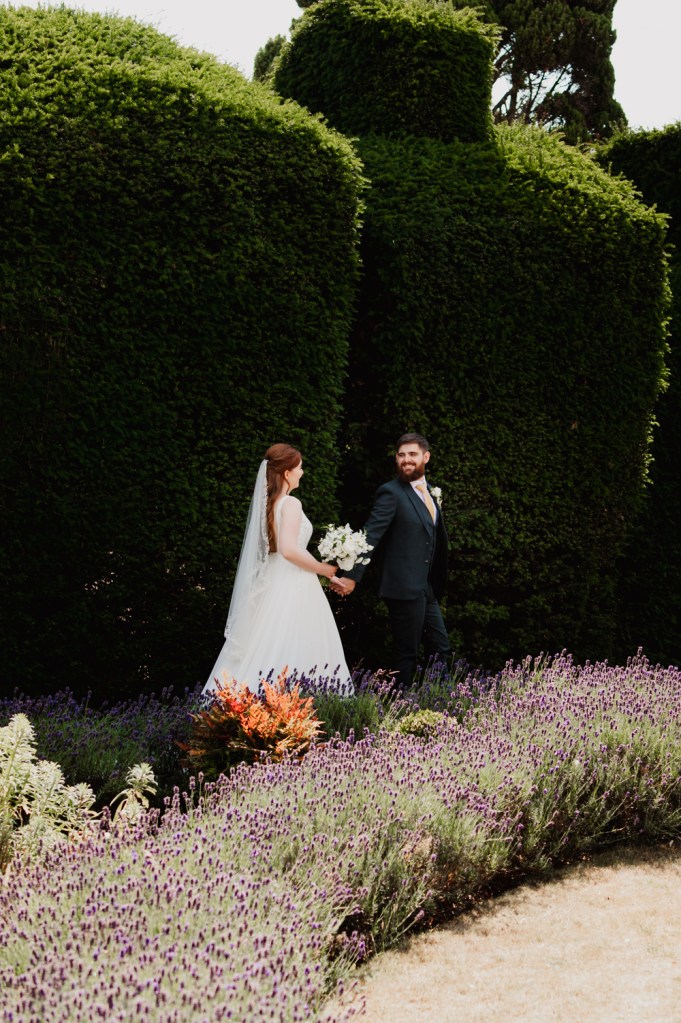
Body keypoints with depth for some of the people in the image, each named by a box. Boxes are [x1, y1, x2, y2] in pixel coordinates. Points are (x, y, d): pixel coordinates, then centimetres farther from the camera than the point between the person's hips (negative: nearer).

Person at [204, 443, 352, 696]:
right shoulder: (291, 503, -13)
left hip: (271, 585, 8)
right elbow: (289, 549, -23)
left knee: (267, 652, 7)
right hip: (291, 589, -8)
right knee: (292, 656, -7)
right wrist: (323, 569, -12)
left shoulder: (267, 502, 12)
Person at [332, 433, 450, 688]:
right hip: (403, 588, -8)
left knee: (440, 650, 12)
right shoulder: (390, 493, -11)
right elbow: (370, 536, -18)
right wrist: (352, 576, -26)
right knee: (407, 655, -2)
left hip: (426, 590, 9)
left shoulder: (426, 491, 14)